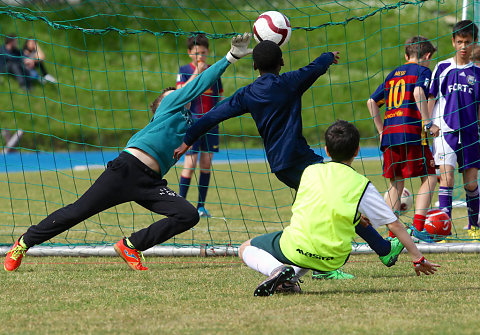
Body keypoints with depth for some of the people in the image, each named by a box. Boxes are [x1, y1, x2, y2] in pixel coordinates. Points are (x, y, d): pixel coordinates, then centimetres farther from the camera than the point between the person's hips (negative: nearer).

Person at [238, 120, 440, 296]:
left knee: (246, 249, 23)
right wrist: (418, 258, 8)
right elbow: (394, 224, 1)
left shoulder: (310, 171, 6)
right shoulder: (362, 185, 0)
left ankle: (277, 269, -10)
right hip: (333, 260, 1)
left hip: (296, 251, -1)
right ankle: (292, 277, 9)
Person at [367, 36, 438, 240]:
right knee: (429, 178, 2)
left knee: (395, 183, 11)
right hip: (411, 132, -6)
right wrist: (427, 122, -13)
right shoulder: (422, 71, 3)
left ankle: (392, 232, 6)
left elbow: (372, 102, 21)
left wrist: (381, 130, 24)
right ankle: (418, 225, -10)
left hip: (389, 133, 6)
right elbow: (418, 92, -17)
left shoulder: (393, 74, 22)